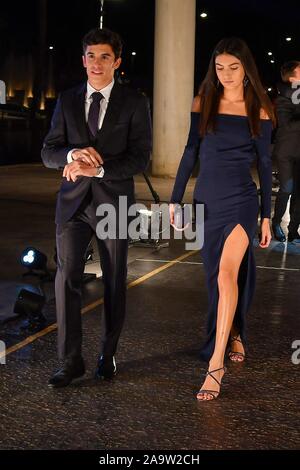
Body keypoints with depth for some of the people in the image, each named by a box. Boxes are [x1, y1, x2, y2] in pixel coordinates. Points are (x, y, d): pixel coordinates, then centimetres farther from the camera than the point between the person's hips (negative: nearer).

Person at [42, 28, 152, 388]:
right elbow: (48, 153, 5)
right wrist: (72, 154, -17)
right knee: (67, 278, -7)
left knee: (114, 283, 8)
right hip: (73, 203, 2)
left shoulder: (134, 103, -1)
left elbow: (140, 158, -8)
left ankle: (108, 355, 25)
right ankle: (71, 361, 2)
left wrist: (96, 168, -20)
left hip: (113, 202, -1)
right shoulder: (67, 101, 7)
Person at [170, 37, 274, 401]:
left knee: (227, 274, -19)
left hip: (241, 200, -3)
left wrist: (267, 216, 4)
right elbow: (191, 152, 10)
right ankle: (233, 334, 35)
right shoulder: (203, 103, 5)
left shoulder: (259, 111, 1)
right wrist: (175, 199, 7)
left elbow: (264, 164, 5)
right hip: (207, 199, 4)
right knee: (217, 278, 12)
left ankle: (216, 363, -18)